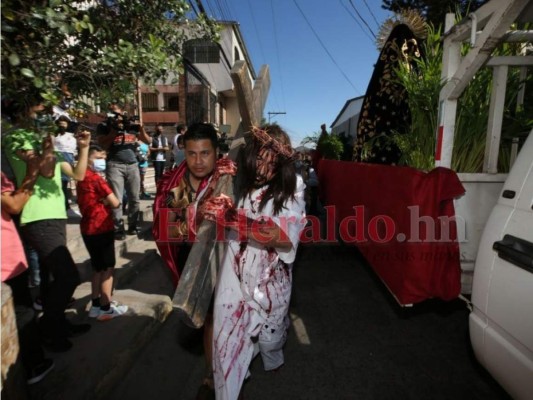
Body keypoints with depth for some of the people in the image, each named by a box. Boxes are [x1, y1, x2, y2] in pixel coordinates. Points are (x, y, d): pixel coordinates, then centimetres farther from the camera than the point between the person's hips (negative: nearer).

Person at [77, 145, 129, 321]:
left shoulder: (82, 178, 12)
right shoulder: (96, 178, -15)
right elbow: (115, 202, -18)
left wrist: (103, 201, -1)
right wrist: (107, 201, 1)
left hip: (88, 228, 9)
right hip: (101, 228, -9)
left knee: (97, 268, 17)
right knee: (107, 268, 1)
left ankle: (96, 305, 25)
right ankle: (106, 308, 8)